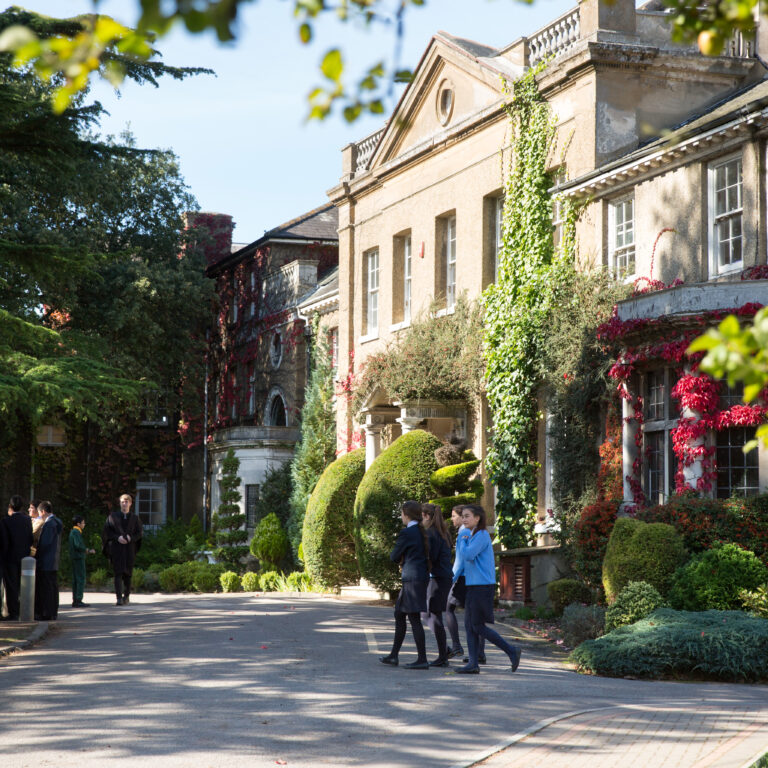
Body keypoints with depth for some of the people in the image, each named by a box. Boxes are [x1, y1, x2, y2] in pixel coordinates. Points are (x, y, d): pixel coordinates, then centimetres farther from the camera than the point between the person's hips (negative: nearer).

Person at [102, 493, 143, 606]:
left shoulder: (135, 518, 11)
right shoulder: (113, 517, 7)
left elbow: (139, 533, 5)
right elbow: (107, 531, 1)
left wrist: (130, 537, -15)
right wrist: (117, 537, -15)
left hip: (130, 549, 2)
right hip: (116, 549, -2)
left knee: (127, 573, 6)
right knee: (118, 572, -12)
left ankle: (126, 596, 22)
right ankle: (119, 598, -19)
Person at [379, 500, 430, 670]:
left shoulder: (407, 533, -13)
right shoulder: (423, 532, 12)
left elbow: (394, 557, -6)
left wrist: (397, 556, 16)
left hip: (412, 579, -9)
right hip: (422, 577, 9)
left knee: (414, 618, -5)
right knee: (399, 615, 17)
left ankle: (422, 659, -4)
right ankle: (393, 655, 22)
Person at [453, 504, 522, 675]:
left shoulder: (482, 535, -12)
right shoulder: (469, 535, 16)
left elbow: (468, 555, -24)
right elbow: (462, 560, 24)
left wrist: (463, 541, -6)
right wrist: (454, 577, 18)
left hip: (483, 585, -9)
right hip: (472, 585, 9)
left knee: (478, 626, -8)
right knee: (469, 625, 6)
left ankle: (511, 651, 0)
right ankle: (473, 664, 6)